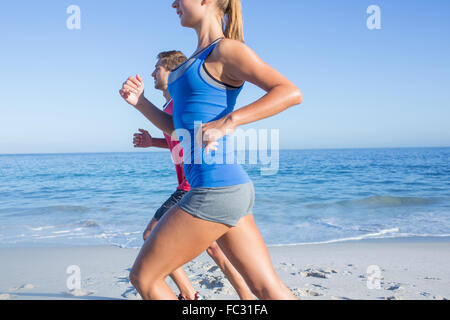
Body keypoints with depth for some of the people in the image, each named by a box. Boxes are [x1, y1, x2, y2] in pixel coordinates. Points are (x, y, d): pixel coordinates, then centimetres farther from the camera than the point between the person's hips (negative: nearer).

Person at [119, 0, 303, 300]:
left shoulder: (227, 50, -7)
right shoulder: (199, 58, 20)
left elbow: (291, 92, -18)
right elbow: (180, 131, 23)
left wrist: (227, 122, -25)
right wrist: (140, 102, 12)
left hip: (217, 190, -9)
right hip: (233, 188, 9)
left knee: (143, 277, 5)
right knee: (269, 288, 11)